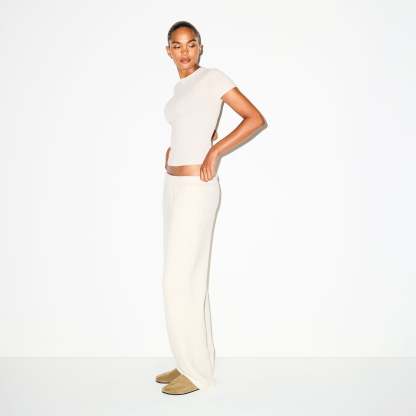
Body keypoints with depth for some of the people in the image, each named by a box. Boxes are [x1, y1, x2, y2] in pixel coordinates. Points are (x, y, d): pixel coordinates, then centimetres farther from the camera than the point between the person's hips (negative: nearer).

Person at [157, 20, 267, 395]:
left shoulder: (213, 77, -7)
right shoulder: (181, 88, 17)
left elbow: (257, 119, -12)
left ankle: (197, 371, 8)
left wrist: (215, 153, -17)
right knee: (187, 278, 11)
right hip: (175, 187, 9)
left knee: (181, 280, -7)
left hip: (195, 191, -9)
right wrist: (173, 151, 13)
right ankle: (190, 362, 22)